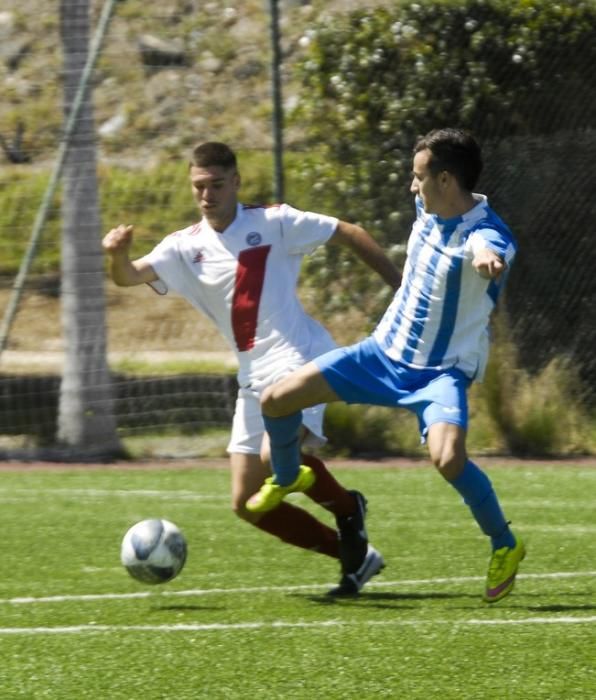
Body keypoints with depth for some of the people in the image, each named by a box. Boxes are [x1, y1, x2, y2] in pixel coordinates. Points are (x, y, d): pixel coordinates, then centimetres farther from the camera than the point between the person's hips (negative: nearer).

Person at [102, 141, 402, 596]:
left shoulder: (272, 223, -6)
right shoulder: (185, 247, 4)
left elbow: (349, 234, 0)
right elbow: (130, 277, -10)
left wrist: (400, 286, -2)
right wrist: (118, 255, -33)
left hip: (299, 360, -6)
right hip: (254, 379, 6)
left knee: (275, 456, -30)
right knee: (248, 504, 2)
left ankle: (347, 508, 0)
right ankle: (354, 555, 13)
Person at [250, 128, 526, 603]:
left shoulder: (487, 235, -27)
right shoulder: (429, 209, -4)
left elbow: (491, 258, -54)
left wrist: (488, 262, -77)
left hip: (442, 372, -7)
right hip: (385, 351, 7)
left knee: (448, 458, -35)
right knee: (276, 401, 2)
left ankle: (505, 545, -7)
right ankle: (286, 479, 36)